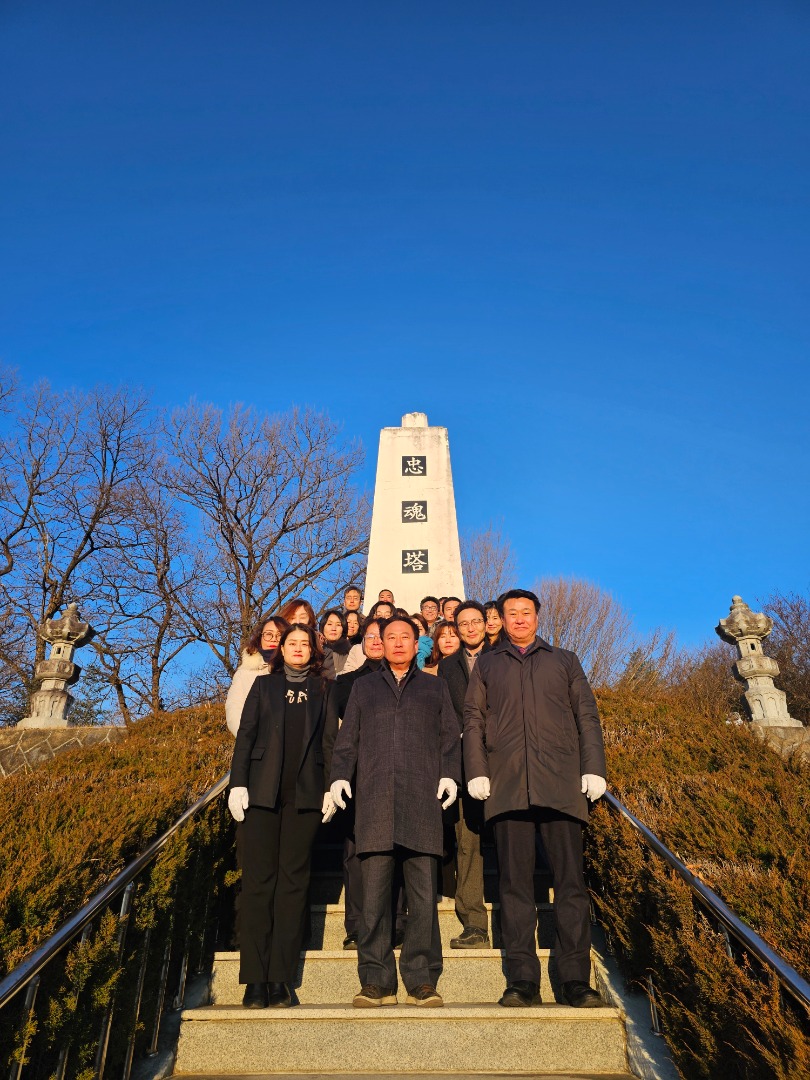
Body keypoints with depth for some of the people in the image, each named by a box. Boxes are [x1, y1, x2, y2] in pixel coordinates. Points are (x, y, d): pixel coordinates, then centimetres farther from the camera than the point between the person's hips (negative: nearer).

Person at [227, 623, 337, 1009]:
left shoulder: (323, 690, 13)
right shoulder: (264, 685, 14)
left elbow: (329, 741, 9)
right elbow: (245, 735, 8)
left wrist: (331, 786, 0)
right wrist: (237, 783, -2)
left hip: (305, 795, 0)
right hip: (261, 792, 0)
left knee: (293, 882, 2)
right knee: (258, 881, 0)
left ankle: (280, 978, 9)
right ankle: (255, 978, 8)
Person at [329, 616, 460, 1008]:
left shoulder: (435, 688, 19)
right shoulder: (363, 687, 20)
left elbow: (449, 737, 14)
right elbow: (347, 738, 16)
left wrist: (449, 774, -1)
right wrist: (340, 775, 1)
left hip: (422, 800, 0)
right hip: (374, 799, 1)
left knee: (424, 894, 0)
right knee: (374, 892, 1)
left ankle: (422, 981, 11)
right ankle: (376, 981, 11)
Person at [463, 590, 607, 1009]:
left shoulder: (564, 660, 18)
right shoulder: (487, 664, 18)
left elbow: (587, 716, 11)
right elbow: (473, 719, 11)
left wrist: (593, 768, -1)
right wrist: (476, 771, -1)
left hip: (561, 784, 0)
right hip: (508, 786, 0)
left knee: (570, 881, 0)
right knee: (515, 884, 3)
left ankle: (576, 980, 9)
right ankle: (522, 981, 11)